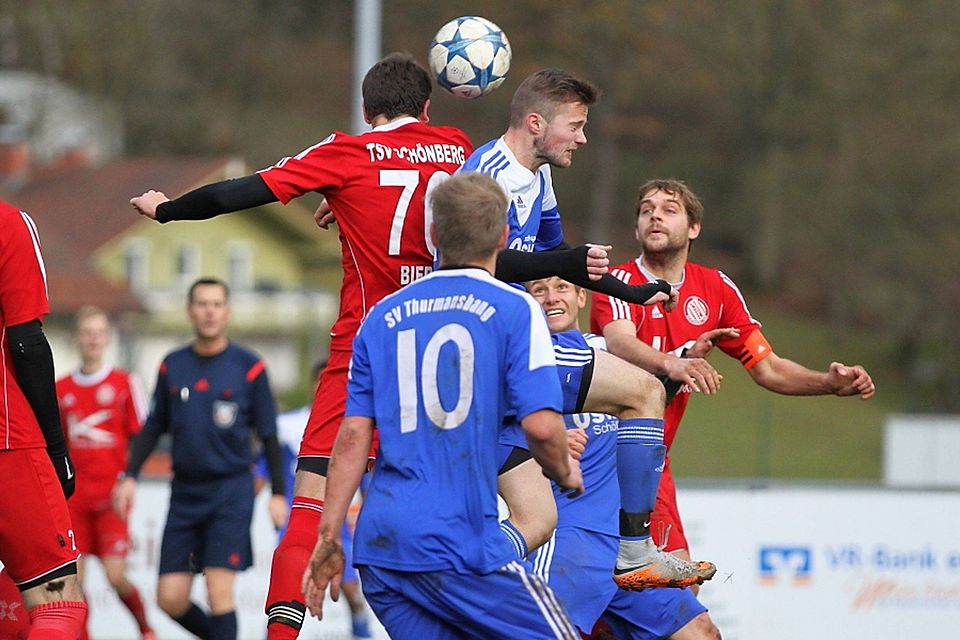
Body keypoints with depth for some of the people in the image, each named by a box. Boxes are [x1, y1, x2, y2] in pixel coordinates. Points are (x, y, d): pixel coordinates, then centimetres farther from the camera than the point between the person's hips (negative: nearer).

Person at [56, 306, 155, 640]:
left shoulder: (124, 383, 0)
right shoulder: (61, 389, 9)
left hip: (111, 497, -3)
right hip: (74, 497, 3)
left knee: (115, 576, -9)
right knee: (73, 578, -4)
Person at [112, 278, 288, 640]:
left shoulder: (249, 368, -2)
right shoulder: (172, 367, 7)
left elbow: (269, 436, 1)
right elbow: (153, 428, 15)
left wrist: (277, 493, -4)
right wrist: (129, 476, 4)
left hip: (231, 491, -4)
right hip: (184, 494, 4)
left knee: (219, 592, -13)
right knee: (170, 599, 1)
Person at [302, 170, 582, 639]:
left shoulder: (383, 316, 12)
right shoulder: (514, 309, -1)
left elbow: (353, 437, 8)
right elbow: (541, 425, -10)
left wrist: (328, 539, 11)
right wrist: (565, 474, 11)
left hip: (379, 546, 6)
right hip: (459, 544, -6)